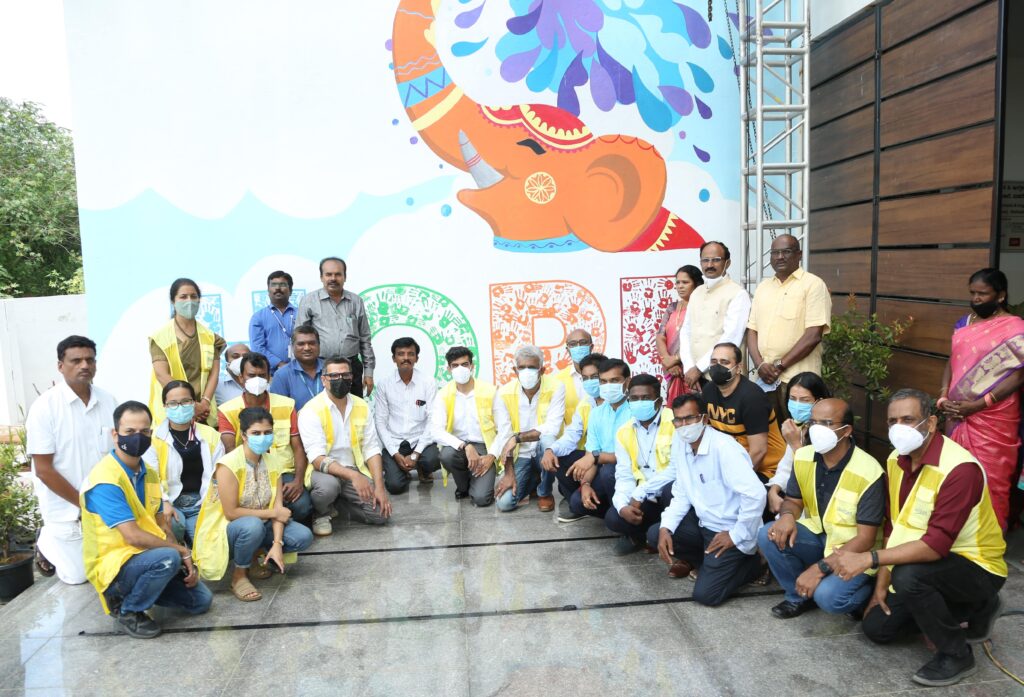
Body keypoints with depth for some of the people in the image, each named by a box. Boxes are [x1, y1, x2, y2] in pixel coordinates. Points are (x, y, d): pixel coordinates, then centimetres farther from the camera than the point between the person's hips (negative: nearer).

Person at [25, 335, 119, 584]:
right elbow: (43, 470, -16)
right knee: (77, 574, 6)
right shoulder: (44, 407, -16)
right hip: (65, 505, -3)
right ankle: (47, 542, 34)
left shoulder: (108, 400, -4)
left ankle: (60, 538, 37)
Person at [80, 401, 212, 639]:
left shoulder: (149, 474, 6)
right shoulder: (105, 480, -22)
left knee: (201, 600, 4)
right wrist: (181, 551, -16)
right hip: (112, 565, -8)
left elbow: (160, 526, 7)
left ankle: (133, 590, 16)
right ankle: (127, 612, -9)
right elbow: (133, 536, -26)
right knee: (168, 558, -35)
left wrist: (185, 560, -6)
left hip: (143, 557, 8)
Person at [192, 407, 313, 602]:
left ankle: (254, 557, 8)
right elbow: (231, 513, -23)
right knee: (253, 525, -38)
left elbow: (278, 507, -10)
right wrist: (272, 513, -17)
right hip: (225, 528, -5)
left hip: (260, 524, 6)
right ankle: (239, 575, -10)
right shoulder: (229, 465, -23)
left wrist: (277, 544, -21)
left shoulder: (274, 461, -5)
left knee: (303, 537, -14)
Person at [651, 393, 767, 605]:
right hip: (704, 521, 7)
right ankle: (697, 560, 15)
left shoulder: (723, 448, -26)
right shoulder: (680, 443, -3)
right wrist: (666, 527, -8)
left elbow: (756, 495, -32)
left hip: (729, 530, -7)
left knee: (705, 594, -12)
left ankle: (752, 564, 12)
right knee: (655, 534, -7)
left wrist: (737, 536, -22)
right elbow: (682, 495, 5)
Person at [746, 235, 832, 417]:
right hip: (765, 377, 5)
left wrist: (779, 365, -11)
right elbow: (752, 330, 11)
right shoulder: (763, 287, 15)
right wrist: (760, 364, -5)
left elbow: (813, 335, -11)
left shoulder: (813, 284, -3)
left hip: (797, 378, -5)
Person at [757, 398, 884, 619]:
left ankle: (867, 593, 6)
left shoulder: (868, 473, -25)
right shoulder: (803, 457, -7)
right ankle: (800, 596, 4)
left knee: (828, 596, -30)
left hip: (854, 551, -6)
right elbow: (793, 500, 8)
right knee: (768, 536, -19)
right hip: (818, 535, 6)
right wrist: (787, 515, -19)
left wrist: (820, 568, -30)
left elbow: (866, 539, -23)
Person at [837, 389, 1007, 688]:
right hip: (930, 563, 8)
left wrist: (869, 558, -37)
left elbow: (937, 544, -34)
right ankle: (975, 610, 22)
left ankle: (957, 655, -9)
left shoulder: (960, 469, -28)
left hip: (976, 567, -8)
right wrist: (881, 585, 0)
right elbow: (893, 526, 3)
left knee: (907, 576, -36)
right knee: (876, 627, 6)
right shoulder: (896, 460, -3)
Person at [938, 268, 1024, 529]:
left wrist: (977, 405, -18)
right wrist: (943, 397, -2)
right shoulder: (964, 323, 9)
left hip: (993, 419, -6)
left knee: (990, 479, 2)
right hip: (960, 415, 6)